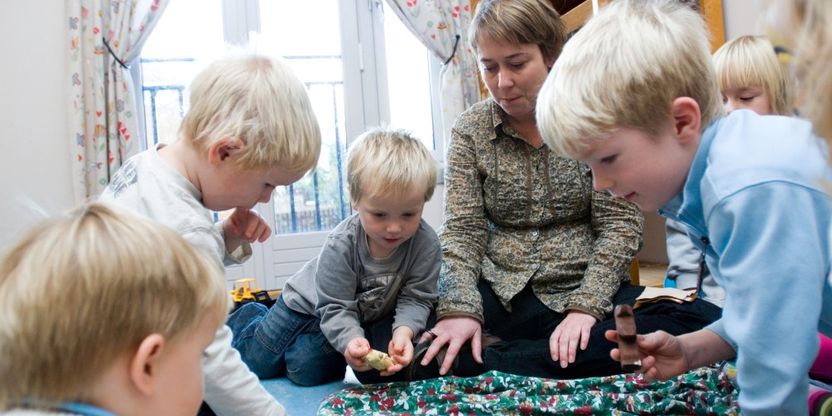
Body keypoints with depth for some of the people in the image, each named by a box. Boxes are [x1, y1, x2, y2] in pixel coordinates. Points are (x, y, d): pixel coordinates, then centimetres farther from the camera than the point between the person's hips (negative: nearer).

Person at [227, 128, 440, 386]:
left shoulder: (426, 243, -28)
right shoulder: (340, 244, -34)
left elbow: (415, 298, -23)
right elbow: (336, 308, -30)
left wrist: (403, 331, -44)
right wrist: (350, 340, -50)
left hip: (370, 316, 2)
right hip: (309, 304, -1)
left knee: (305, 370, -10)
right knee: (257, 363, 10)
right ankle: (250, 318, 40)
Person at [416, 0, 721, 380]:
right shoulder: (469, 131, 2)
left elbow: (619, 223, -5)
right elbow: (462, 230, -3)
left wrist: (586, 306, -17)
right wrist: (458, 309, -20)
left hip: (585, 291, 1)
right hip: (498, 295, -1)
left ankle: (494, 360, -23)